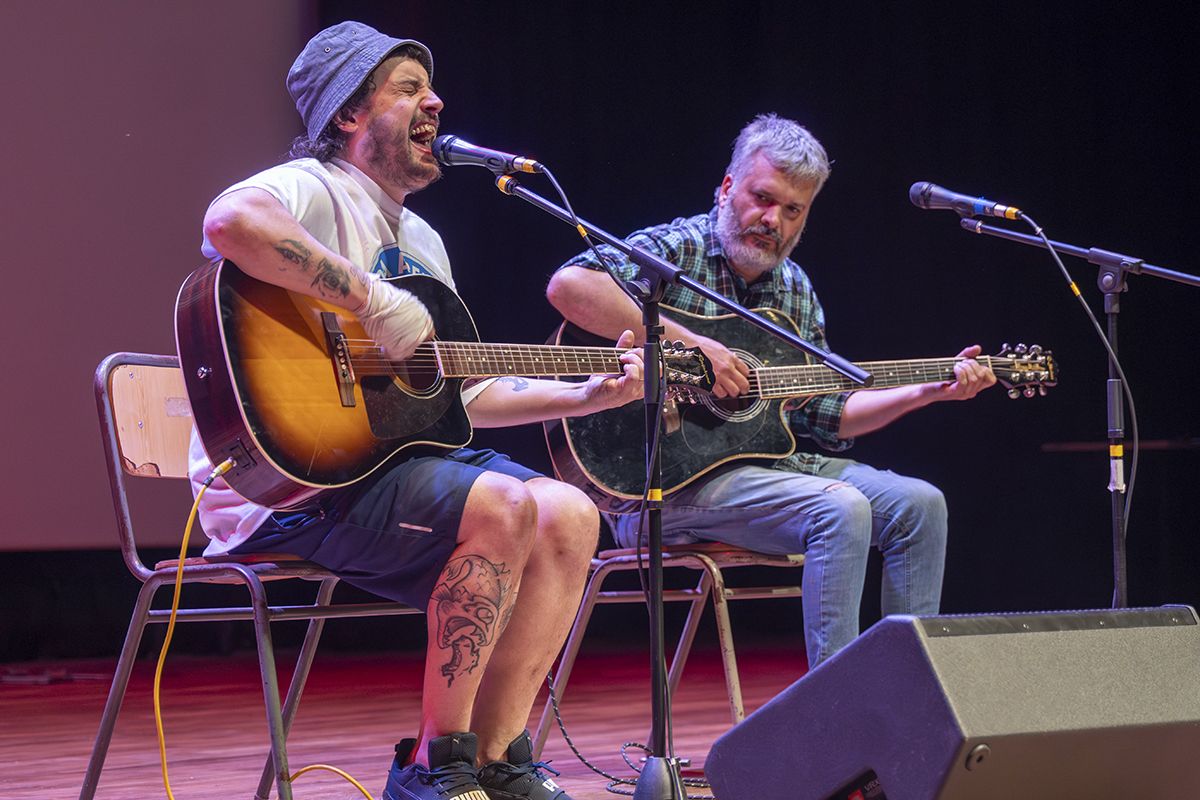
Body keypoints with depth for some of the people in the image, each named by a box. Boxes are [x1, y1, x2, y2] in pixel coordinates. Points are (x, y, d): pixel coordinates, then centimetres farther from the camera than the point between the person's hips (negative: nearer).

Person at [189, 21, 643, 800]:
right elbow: (231, 220, -35)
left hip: (397, 458, 9)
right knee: (503, 507, -26)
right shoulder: (310, 190, -8)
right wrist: (376, 301, -29)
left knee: (569, 517, -5)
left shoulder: (421, 240, 23)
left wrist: (587, 395, 18)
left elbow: (464, 394, 26)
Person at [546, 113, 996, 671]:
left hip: (774, 459, 8)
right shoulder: (676, 249, -7)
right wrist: (687, 344, -28)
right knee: (841, 509, -27)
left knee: (918, 505, -4)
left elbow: (825, 417, 19)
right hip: (669, 481, -8)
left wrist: (932, 391, 10)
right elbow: (568, 286, -27)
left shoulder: (795, 289, 17)